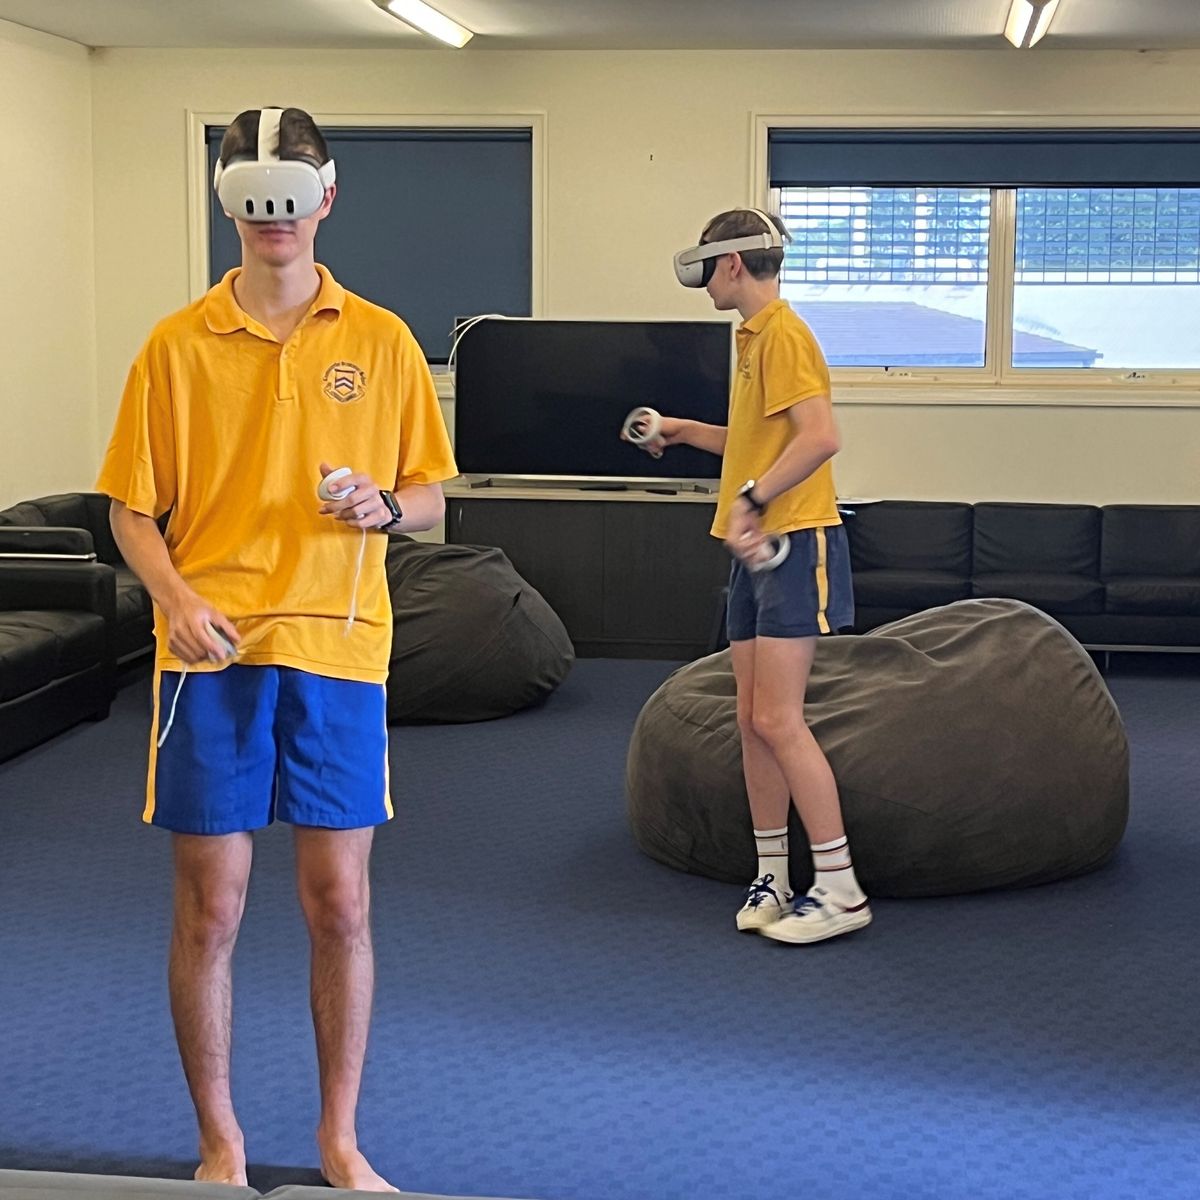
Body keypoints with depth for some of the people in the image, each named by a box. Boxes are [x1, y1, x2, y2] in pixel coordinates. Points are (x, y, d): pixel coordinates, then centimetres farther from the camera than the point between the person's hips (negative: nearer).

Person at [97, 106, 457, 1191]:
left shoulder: (381, 341, 5)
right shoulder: (177, 346, 3)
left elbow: (430, 497, 10)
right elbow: (131, 508, 5)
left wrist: (383, 507, -12)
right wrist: (179, 601, -13)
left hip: (338, 649, 1)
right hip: (211, 651, 0)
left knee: (341, 905, 5)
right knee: (210, 909, 4)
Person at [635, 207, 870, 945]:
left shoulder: (783, 335, -12)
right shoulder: (753, 337, 18)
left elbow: (821, 437, -24)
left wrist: (752, 498, -27)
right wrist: (687, 432, 33)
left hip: (795, 545, -10)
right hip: (759, 550, 10)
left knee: (777, 720, -11)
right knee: (753, 721, 9)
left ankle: (840, 890, -4)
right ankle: (773, 880, 17)